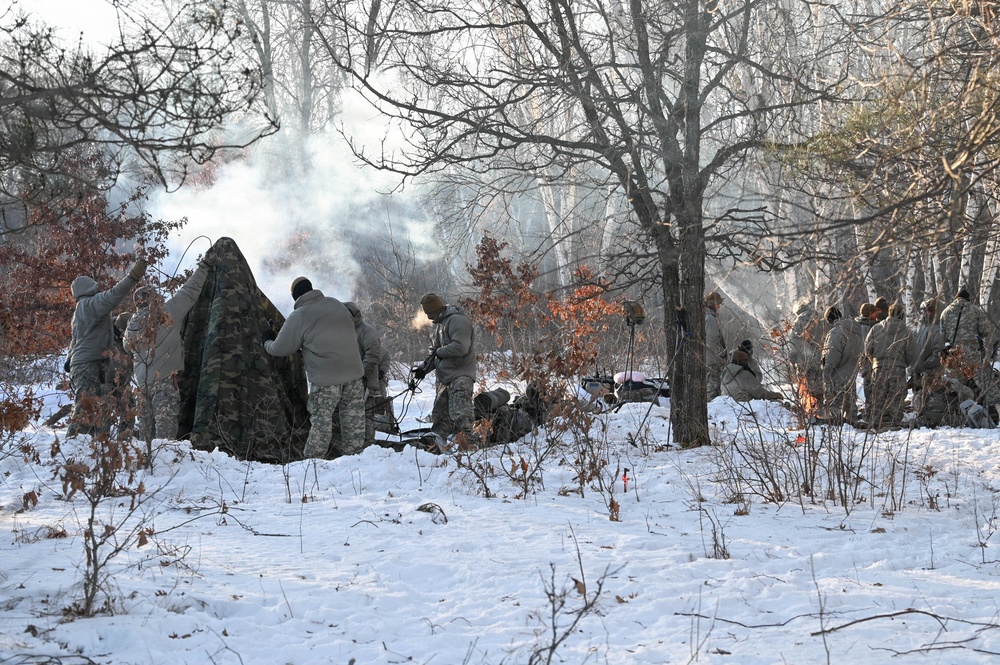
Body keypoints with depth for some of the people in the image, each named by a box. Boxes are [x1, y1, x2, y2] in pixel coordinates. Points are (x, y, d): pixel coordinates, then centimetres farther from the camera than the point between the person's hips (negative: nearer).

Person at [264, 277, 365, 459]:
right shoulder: (336, 304, 11)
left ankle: (312, 458, 5)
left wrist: (267, 343, 26)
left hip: (325, 377, -5)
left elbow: (280, 348, 2)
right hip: (353, 370, 5)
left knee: (321, 418, 2)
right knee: (353, 416, 12)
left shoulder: (297, 318, -5)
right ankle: (353, 452, 20)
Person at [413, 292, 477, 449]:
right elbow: (435, 351, 24)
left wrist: (439, 352, -10)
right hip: (445, 377, 10)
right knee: (440, 413, 13)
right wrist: (425, 367, 7)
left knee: (460, 412, -19)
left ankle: (464, 440, -24)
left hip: (460, 375, -10)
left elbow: (461, 347, -23)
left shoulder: (457, 320, -13)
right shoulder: (439, 323, 20)